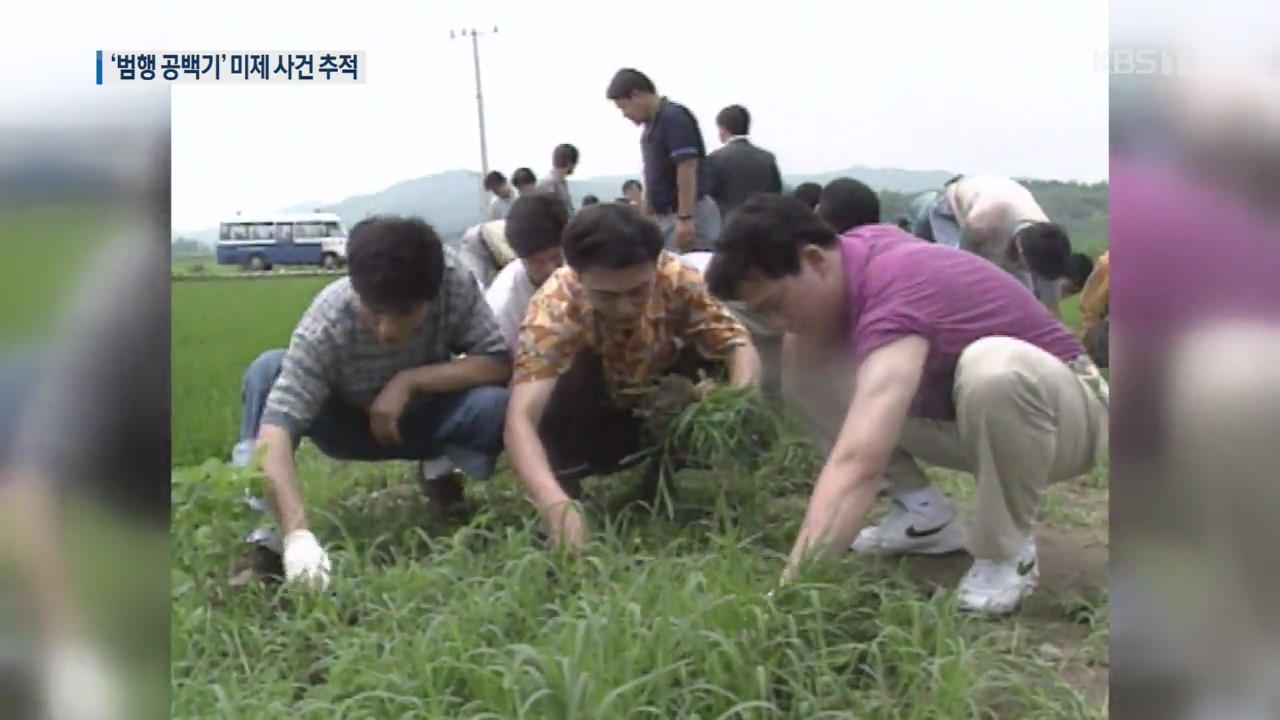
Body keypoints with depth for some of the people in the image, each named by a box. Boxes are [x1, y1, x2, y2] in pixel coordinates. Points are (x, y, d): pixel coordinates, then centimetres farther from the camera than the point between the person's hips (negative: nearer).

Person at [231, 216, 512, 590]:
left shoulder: (453, 282, -30)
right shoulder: (326, 324, -36)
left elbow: (499, 362, -25)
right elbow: (276, 428, -41)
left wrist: (410, 381, -35)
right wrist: (297, 534, -54)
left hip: (422, 419, 2)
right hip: (347, 422, -1)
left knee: (498, 406, -30)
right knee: (267, 371, -30)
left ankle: (440, 465, 5)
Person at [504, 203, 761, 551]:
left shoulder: (677, 278, -26)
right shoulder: (555, 307, -34)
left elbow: (739, 345, -25)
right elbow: (520, 419, -43)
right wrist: (555, 505, -60)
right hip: (589, 422, -4)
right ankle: (568, 492, -13)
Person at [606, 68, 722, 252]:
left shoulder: (674, 118, -14)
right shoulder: (652, 125, 15)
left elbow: (687, 171, -20)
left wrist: (685, 219, -24)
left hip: (688, 215, -10)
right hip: (666, 216, 10)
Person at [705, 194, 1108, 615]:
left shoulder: (896, 299, -35)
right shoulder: (855, 248, -11)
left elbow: (858, 464, -48)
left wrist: (792, 584, -53)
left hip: (1066, 409, -7)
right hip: (963, 415, 8)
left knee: (993, 366, -43)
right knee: (803, 366, -4)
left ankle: (1006, 553, -18)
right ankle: (922, 512, 2)